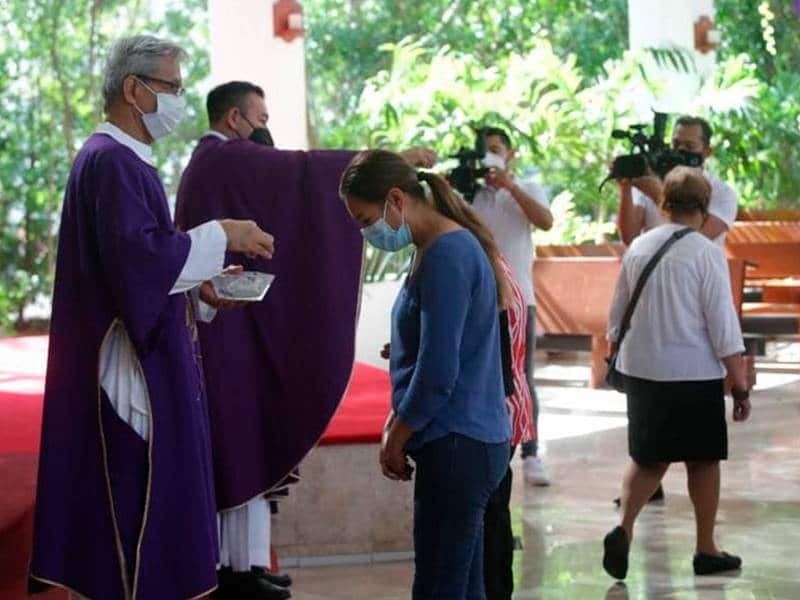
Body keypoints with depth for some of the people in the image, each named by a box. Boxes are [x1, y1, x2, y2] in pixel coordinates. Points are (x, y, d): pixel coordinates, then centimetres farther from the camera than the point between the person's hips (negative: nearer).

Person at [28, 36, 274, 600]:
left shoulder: (123, 160, 17)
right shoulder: (111, 161, -15)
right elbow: (136, 256, -27)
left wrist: (198, 286, 8)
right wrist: (220, 235, -18)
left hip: (143, 361, 11)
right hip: (127, 366, -11)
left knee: (137, 499, 13)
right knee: (133, 501, -6)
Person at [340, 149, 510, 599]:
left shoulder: (446, 255, -17)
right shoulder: (449, 247, 13)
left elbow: (438, 372, -19)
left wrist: (396, 439, -7)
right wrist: (397, 425, 12)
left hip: (456, 446, -10)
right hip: (466, 442, 10)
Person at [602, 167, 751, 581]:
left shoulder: (638, 248, 3)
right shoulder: (706, 253, -12)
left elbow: (617, 314, 12)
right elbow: (724, 327, -11)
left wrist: (616, 352, 27)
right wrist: (740, 385, -5)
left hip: (641, 370, 4)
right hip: (694, 373, -4)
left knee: (648, 457, 15)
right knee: (703, 459, 11)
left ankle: (624, 529, -7)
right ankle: (706, 550, 19)